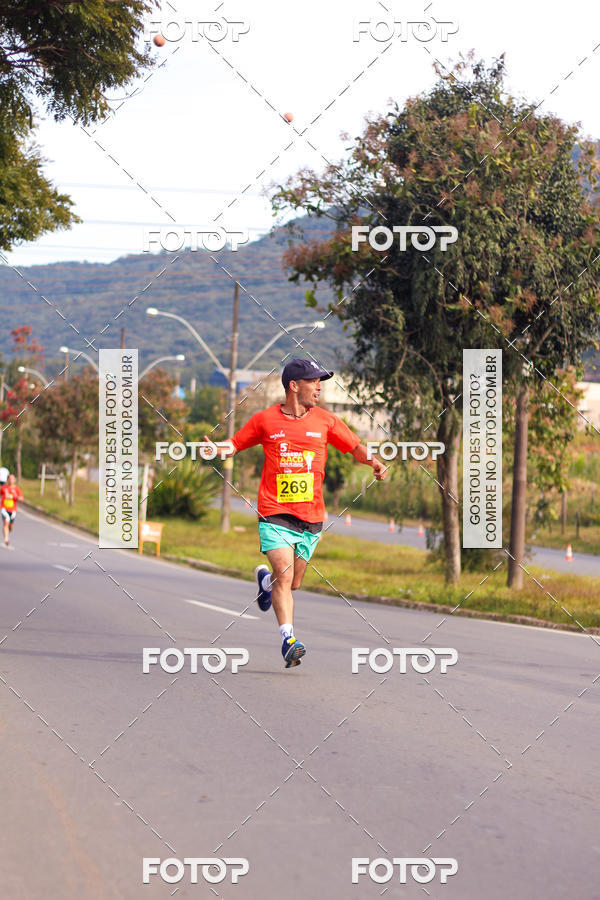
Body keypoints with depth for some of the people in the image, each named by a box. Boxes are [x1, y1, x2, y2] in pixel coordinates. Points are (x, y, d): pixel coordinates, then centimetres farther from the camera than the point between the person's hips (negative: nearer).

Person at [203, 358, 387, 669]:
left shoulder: (324, 420, 6)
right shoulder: (265, 420, 1)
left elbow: (355, 446, 14)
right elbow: (236, 443, 12)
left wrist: (373, 461, -7)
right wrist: (218, 448, -10)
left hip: (311, 516, 3)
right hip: (275, 514, -3)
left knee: (293, 584, 11)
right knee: (284, 576, -19)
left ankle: (265, 580, 44)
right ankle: (288, 638, -17)